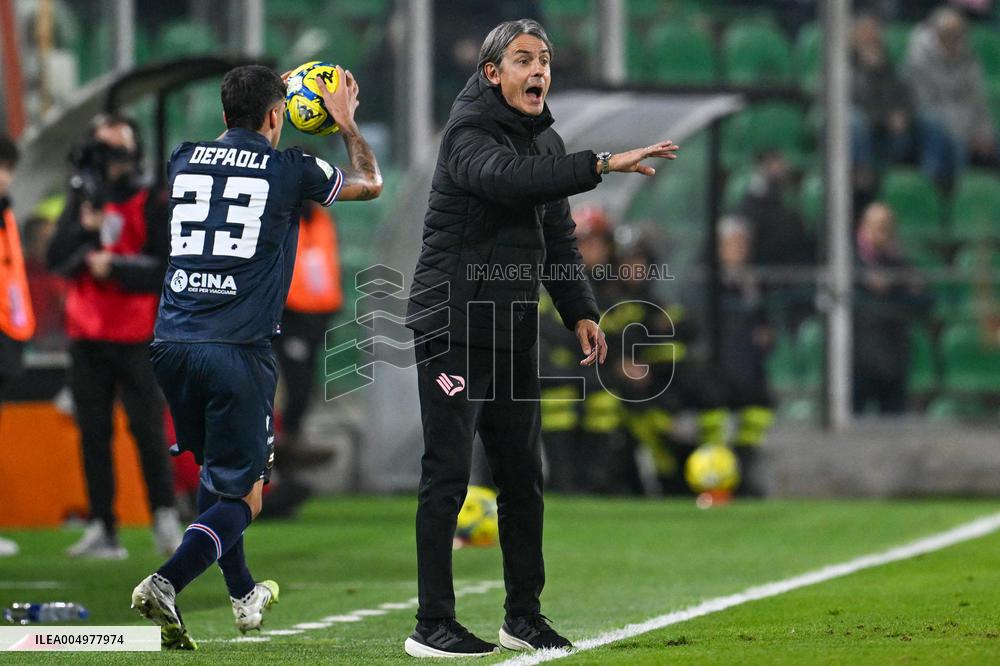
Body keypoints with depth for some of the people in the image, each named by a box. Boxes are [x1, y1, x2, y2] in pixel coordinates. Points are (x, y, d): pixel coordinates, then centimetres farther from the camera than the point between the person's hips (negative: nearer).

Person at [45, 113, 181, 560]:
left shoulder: (151, 206, 1)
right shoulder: (79, 203, 11)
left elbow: (167, 269, -7)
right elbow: (56, 260, 1)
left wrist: (115, 268, -15)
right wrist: (85, 227, -13)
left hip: (136, 339, -4)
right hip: (86, 338, 4)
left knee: (148, 429, -9)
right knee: (94, 434, 2)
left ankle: (165, 518, 1)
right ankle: (102, 530, 3)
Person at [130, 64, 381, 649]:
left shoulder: (186, 160, 11)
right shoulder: (290, 171, 0)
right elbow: (371, 183, 20)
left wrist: (259, 98, 48)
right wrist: (346, 120, 35)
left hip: (172, 343, 5)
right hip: (238, 351, -5)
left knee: (216, 470, 25)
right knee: (242, 496, 0)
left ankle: (244, 594, 35)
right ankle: (166, 584, -22)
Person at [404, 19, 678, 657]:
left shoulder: (546, 142, 13)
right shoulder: (470, 131, -12)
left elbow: (559, 237, 20)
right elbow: (504, 175, -34)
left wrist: (580, 311, 8)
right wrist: (601, 165, -40)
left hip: (515, 334, 8)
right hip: (453, 327, -8)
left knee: (523, 476, 11)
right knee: (448, 474, -8)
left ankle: (524, 616, 20)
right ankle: (432, 625, -5)